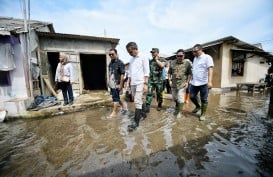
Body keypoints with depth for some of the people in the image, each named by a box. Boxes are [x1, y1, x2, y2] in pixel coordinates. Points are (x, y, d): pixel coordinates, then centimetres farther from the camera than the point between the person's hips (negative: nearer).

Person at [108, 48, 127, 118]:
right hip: (111, 84, 8)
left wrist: (120, 84, -18)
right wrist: (109, 83, 16)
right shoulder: (110, 63, 13)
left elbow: (122, 74, -14)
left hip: (117, 84, -8)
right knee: (116, 97, 15)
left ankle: (114, 112, 12)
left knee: (115, 98, -1)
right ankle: (124, 105, 35)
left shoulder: (120, 63, -10)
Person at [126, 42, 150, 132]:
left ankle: (135, 122, -5)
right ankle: (142, 114, 31)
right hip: (133, 83, 7)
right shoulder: (131, 60, 17)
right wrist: (128, 84, 15)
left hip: (140, 82, -6)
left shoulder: (143, 58, -1)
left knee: (137, 102, -10)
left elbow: (146, 72, -6)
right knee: (137, 101, 12)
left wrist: (146, 84, -14)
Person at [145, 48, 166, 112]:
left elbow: (162, 65, -23)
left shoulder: (161, 60, 1)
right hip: (151, 80, 3)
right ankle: (147, 107, -8)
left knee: (159, 94, 8)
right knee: (149, 93, -8)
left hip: (159, 80, -2)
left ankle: (159, 106, 26)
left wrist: (156, 59, -10)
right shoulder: (150, 61, 12)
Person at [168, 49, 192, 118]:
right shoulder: (173, 63, 2)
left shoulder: (187, 63, -4)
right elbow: (169, 73, 8)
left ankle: (180, 112, 16)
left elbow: (189, 74, 1)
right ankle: (177, 108, 47)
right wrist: (170, 80, -2)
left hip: (182, 84, -3)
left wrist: (187, 82, -7)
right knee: (174, 98, 18)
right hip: (174, 84, 4)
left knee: (181, 99, -4)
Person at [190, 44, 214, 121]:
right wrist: (191, 79, 18)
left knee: (204, 99, 5)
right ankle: (198, 106, 38)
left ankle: (203, 114, 20)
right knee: (192, 97, 10)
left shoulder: (207, 57, -6)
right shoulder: (195, 58, 15)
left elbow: (210, 69, -16)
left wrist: (209, 81, -26)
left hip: (203, 83, -6)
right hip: (194, 82, 6)